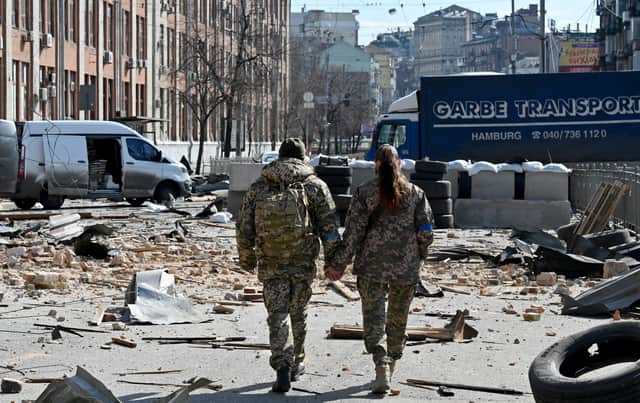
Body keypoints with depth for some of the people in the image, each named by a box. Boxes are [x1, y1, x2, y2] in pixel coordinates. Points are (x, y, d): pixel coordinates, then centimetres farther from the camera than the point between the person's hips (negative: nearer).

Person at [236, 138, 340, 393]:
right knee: (298, 314, 16)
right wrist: (333, 261, 6)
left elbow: (244, 228, 6)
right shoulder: (315, 186, 1)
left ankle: (283, 369, -16)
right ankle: (296, 365, 29)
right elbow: (329, 229, -2)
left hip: (271, 265, 0)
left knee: (278, 316, 0)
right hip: (304, 263, 0)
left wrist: (246, 259, 19)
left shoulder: (258, 188, 4)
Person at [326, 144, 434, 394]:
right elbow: (426, 231, 0)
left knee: (374, 318, -2)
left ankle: (382, 367, -20)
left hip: (372, 266, -2)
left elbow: (353, 232, -8)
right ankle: (392, 362, 34)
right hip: (407, 266, 2)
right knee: (398, 318, 18)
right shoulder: (415, 193, 3)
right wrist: (420, 255, 19)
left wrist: (340, 265, -4)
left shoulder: (364, 193, -3)